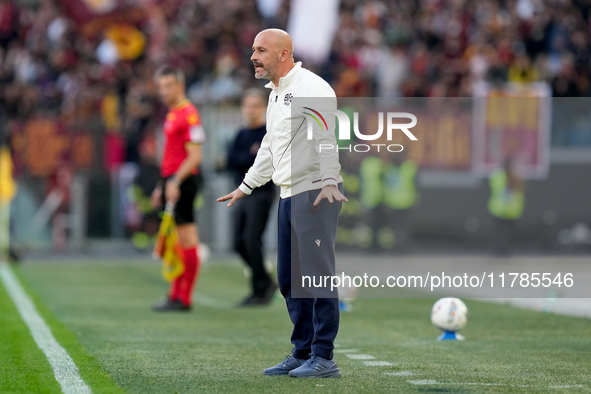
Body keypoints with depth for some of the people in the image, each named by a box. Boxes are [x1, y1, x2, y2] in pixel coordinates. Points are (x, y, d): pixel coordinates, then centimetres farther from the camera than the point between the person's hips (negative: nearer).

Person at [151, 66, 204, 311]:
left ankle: (184, 299, -4)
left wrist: (175, 181, -25)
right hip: (172, 181, 10)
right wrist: (162, 186, 23)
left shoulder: (189, 114, -13)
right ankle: (175, 295, 18)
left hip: (183, 181, -10)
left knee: (187, 241, -6)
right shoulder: (172, 114, 17)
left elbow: (195, 156, -19)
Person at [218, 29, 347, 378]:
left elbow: (325, 138, -24)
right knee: (289, 279, 12)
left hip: (317, 193, -10)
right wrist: (245, 188, 37)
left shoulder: (310, 88, -11)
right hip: (290, 196, 10)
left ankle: (324, 359, -7)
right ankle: (302, 354, 20)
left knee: (318, 273, -10)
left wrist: (328, 182, -37)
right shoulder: (277, 93, 20)